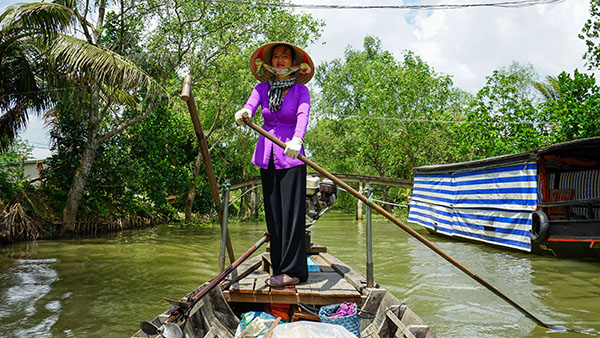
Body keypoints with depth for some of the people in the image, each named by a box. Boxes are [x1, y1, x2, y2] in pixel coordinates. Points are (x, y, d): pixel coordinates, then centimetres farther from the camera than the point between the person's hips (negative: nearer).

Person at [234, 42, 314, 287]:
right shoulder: (262, 88, 8)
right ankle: (280, 268, 14)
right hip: (266, 155, 4)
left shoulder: (301, 90, -1)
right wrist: (244, 114, -37)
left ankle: (292, 270, -3)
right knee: (273, 213, 6)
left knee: (291, 212, -7)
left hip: (290, 156, -4)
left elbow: (303, 116, -20)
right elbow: (250, 105, -12)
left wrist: (297, 140, -40)